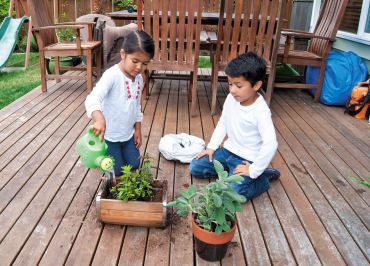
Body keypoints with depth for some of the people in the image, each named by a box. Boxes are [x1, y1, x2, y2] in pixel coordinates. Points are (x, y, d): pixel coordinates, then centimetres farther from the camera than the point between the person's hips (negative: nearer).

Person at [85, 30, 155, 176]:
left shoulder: (139, 78, -2)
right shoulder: (112, 75, -26)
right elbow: (93, 98, -40)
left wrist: (138, 129, 8)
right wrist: (99, 118, -59)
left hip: (128, 133, 6)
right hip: (109, 134, -6)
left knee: (134, 165, 13)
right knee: (117, 171, 4)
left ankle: (118, 151, 40)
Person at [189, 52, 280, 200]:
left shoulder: (261, 111, -25)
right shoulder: (231, 99, -5)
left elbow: (271, 144, -29)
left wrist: (253, 170, -24)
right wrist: (211, 147, 4)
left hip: (246, 159, -6)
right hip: (228, 150, 7)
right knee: (195, 167, 2)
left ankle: (263, 176, 2)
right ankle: (229, 169, 13)